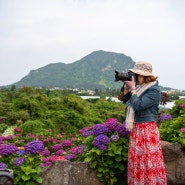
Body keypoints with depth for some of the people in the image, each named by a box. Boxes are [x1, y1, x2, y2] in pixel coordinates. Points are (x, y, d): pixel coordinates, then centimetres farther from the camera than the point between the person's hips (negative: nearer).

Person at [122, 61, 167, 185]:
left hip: (148, 129, -8)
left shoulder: (154, 90, -13)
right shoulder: (139, 87, 9)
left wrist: (133, 88, -13)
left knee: (149, 159, -2)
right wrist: (126, 86, 3)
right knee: (136, 159, 13)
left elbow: (138, 105, -21)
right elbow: (125, 99, 16)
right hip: (136, 128, 8)